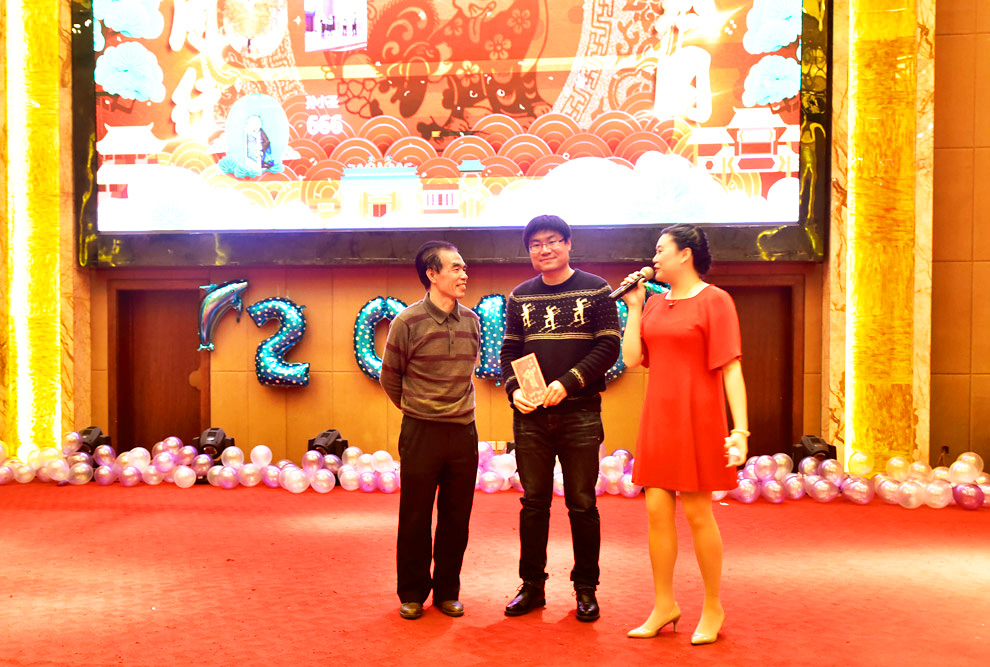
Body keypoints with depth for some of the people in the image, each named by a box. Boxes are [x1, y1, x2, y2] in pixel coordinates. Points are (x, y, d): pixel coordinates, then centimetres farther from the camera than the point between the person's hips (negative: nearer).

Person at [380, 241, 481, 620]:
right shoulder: (407, 322, -8)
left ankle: (447, 591, 24)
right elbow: (390, 378, 5)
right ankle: (412, 594, 22)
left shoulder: (471, 321, 5)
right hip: (421, 432, -3)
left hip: (463, 431, 4)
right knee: (415, 518, 6)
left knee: (456, 517, 9)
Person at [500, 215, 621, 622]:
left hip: (580, 413, -2)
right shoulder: (520, 297, 10)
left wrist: (567, 382, -16)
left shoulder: (595, 290, 1)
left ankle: (586, 589, 18)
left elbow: (608, 347, -5)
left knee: (582, 504, 4)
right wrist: (514, 390, -7)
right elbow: (509, 351, 11)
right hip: (531, 415, 3)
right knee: (534, 502, 8)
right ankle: (532, 586, 20)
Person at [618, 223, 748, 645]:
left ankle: (713, 609, 20)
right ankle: (663, 606, 20)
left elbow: (731, 368, -12)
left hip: (697, 420, -6)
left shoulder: (714, 300, -6)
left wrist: (740, 430, -18)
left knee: (696, 512, 2)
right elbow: (631, 359, 5)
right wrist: (634, 305, 4)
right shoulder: (655, 305, 13)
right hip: (659, 420, 6)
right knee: (657, 509, 6)